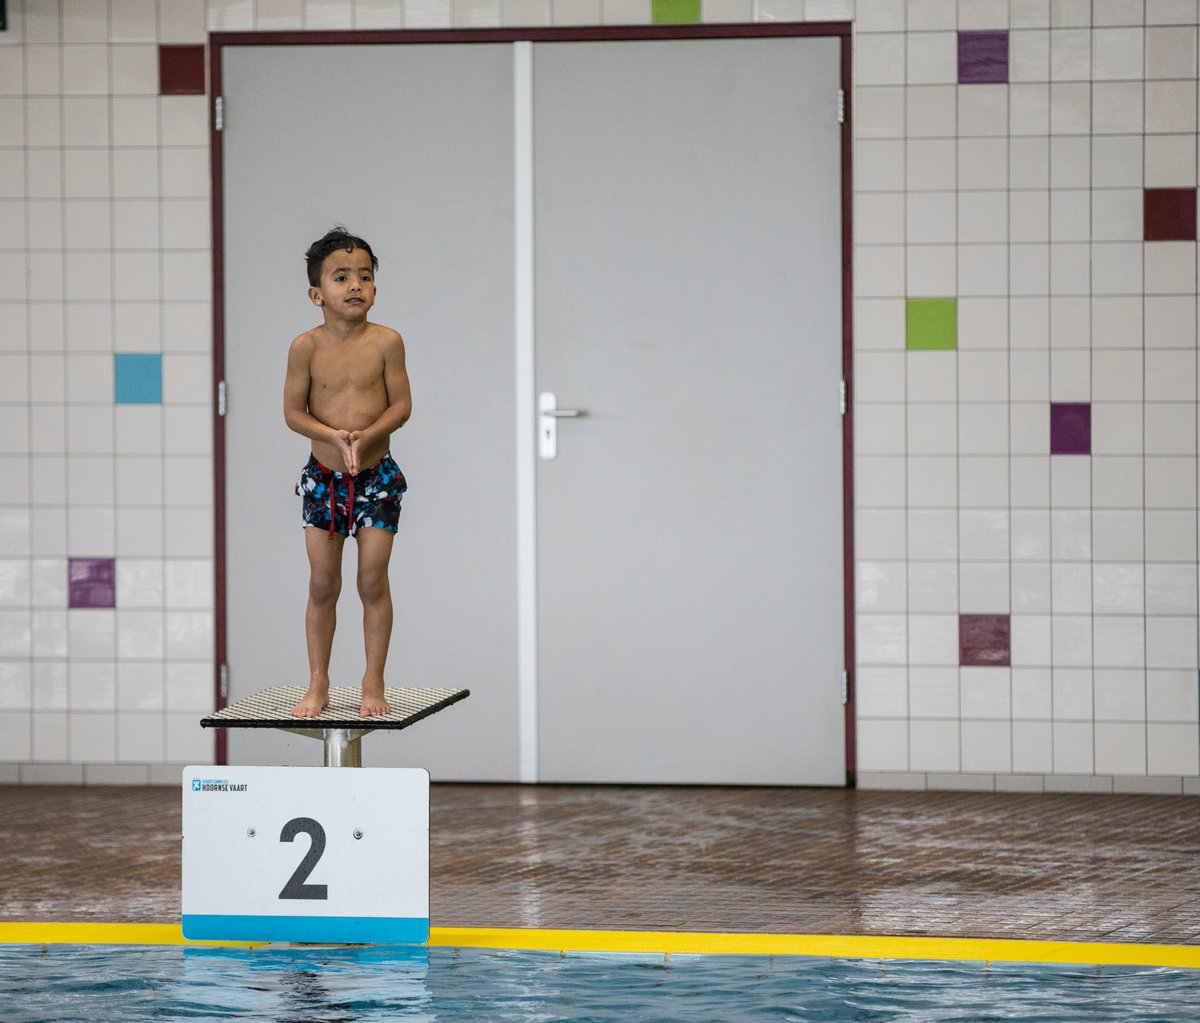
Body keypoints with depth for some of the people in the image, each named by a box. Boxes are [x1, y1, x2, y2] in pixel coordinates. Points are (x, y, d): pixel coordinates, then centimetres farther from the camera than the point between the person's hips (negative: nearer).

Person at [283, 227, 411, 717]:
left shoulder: (385, 342, -7)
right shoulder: (307, 346, -7)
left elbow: (401, 405, -5)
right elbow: (294, 411, -5)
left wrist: (366, 435, -21)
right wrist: (335, 436, -20)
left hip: (377, 478, -1)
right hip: (324, 477, 1)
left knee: (373, 582, 1)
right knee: (322, 585, 5)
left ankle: (373, 684, 11)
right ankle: (318, 685, 15)